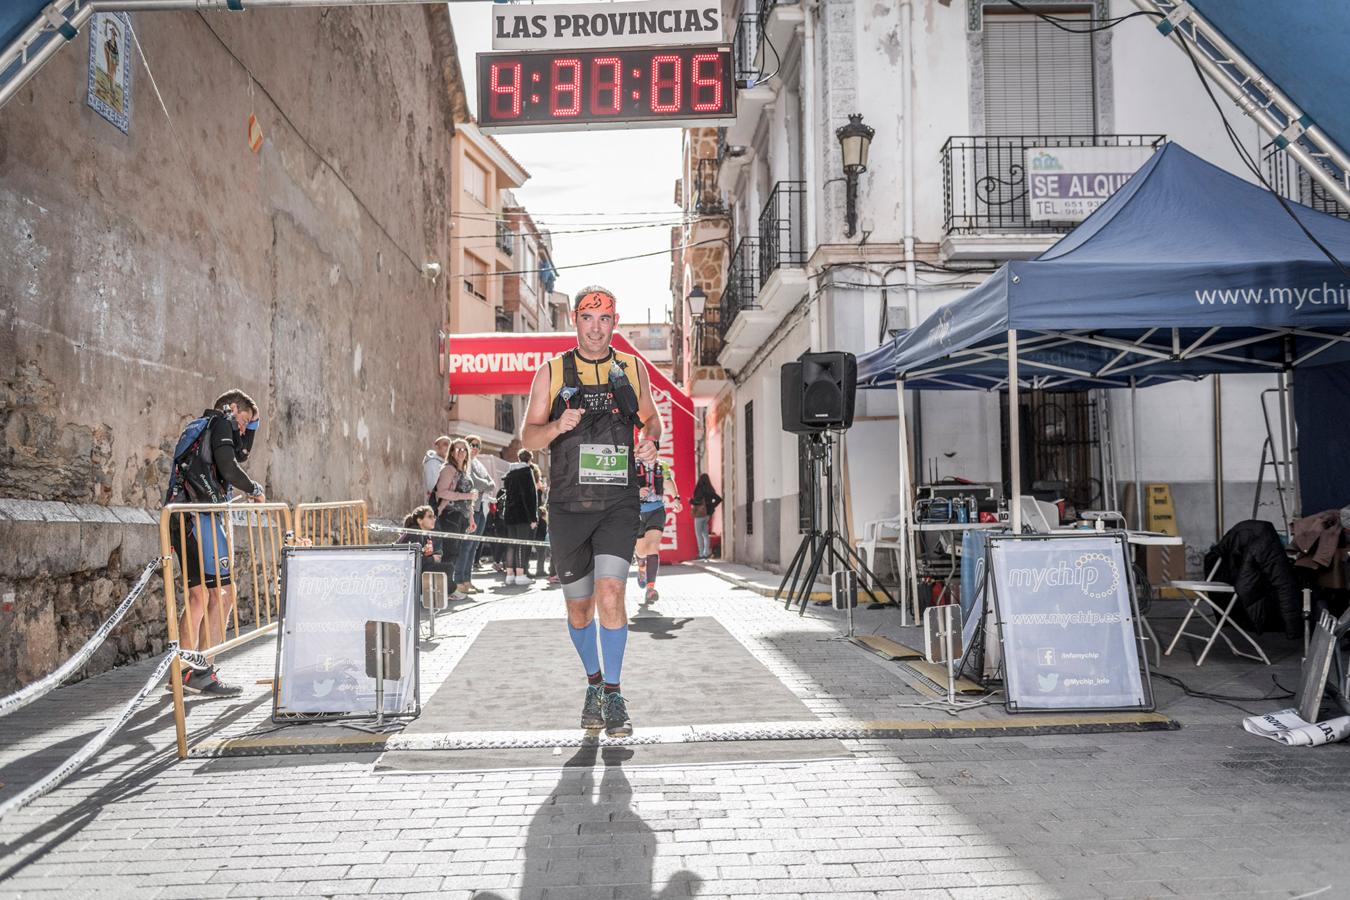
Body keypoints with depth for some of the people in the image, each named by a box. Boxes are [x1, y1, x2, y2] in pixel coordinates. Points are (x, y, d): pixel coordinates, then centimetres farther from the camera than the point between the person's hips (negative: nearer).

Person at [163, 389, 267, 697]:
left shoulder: (198, 426, 29)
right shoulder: (221, 422, 0)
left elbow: (240, 454, 37)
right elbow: (229, 468, -13)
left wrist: (251, 427, 27)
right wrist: (255, 489, 2)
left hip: (181, 518, 10)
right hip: (201, 517, -10)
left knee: (199, 594, 11)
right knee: (223, 591, -10)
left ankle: (184, 670, 13)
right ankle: (201, 671, -11)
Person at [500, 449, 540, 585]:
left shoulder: (509, 473, 16)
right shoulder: (527, 471, -8)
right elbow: (529, 496, -14)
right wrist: (533, 517, -15)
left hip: (509, 513, 7)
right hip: (523, 514, -7)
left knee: (511, 544, 9)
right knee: (523, 544, -6)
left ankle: (510, 574, 9)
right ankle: (520, 574, -9)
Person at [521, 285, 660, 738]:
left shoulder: (632, 368, 8)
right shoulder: (552, 371, 4)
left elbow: (650, 417, 20)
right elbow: (528, 436, 3)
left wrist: (651, 440, -3)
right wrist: (557, 426, -18)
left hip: (618, 503, -1)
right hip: (568, 507, 1)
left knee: (610, 593, -17)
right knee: (579, 606, 10)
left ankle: (613, 693, -3)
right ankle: (594, 683, 32)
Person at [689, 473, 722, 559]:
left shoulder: (699, 490, -15)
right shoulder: (710, 491, 6)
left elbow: (698, 501, -24)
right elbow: (719, 499, 9)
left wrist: (691, 501, -7)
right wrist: (712, 506, 11)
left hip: (700, 514, -7)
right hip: (708, 514, 7)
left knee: (698, 534, 1)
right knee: (705, 534, 15)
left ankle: (701, 554, -1)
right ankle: (707, 552, 13)